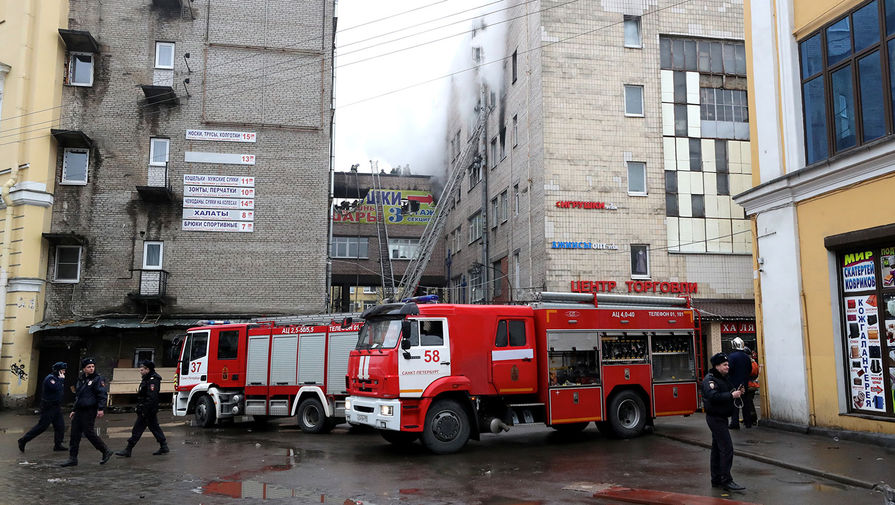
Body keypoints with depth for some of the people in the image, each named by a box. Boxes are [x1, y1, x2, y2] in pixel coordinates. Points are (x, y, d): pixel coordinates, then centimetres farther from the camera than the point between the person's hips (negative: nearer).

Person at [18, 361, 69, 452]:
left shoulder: (57, 378, 15)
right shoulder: (50, 378, -15)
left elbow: (62, 390, 16)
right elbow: (56, 388, -30)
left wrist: (62, 380, 5)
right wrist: (61, 379, -18)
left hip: (56, 407, 9)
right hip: (48, 407, -9)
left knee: (60, 426, 6)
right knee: (42, 426, -5)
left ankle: (58, 445, 11)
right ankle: (23, 440, 7)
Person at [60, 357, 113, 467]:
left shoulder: (98, 379, -6)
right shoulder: (81, 380, 17)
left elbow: (102, 395, -13)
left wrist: (101, 409, -22)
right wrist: (74, 410, 23)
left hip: (89, 411, -7)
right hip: (79, 411, 7)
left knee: (89, 432, -7)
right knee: (74, 434, 5)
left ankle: (106, 451, 6)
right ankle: (72, 459, 12)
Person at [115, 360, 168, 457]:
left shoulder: (152, 380, -18)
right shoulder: (148, 379, 15)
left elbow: (151, 397, -24)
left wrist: (144, 411, -24)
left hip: (148, 411, -11)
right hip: (151, 411, 11)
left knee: (137, 429, -4)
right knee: (155, 428, 13)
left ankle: (128, 450, 1)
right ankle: (163, 447, 17)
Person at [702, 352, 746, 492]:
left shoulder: (722, 378, 15)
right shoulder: (709, 379, -16)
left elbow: (725, 394, 24)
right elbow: (714, 396, -30)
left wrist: (737, 392, 5)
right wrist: (731, 395, -26)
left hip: (721, 418, 10)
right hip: (715, 417, -10)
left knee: (717, 449, 13)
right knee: (727, 448, -13)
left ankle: (716, 480, 20)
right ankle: (726, 480, -10)